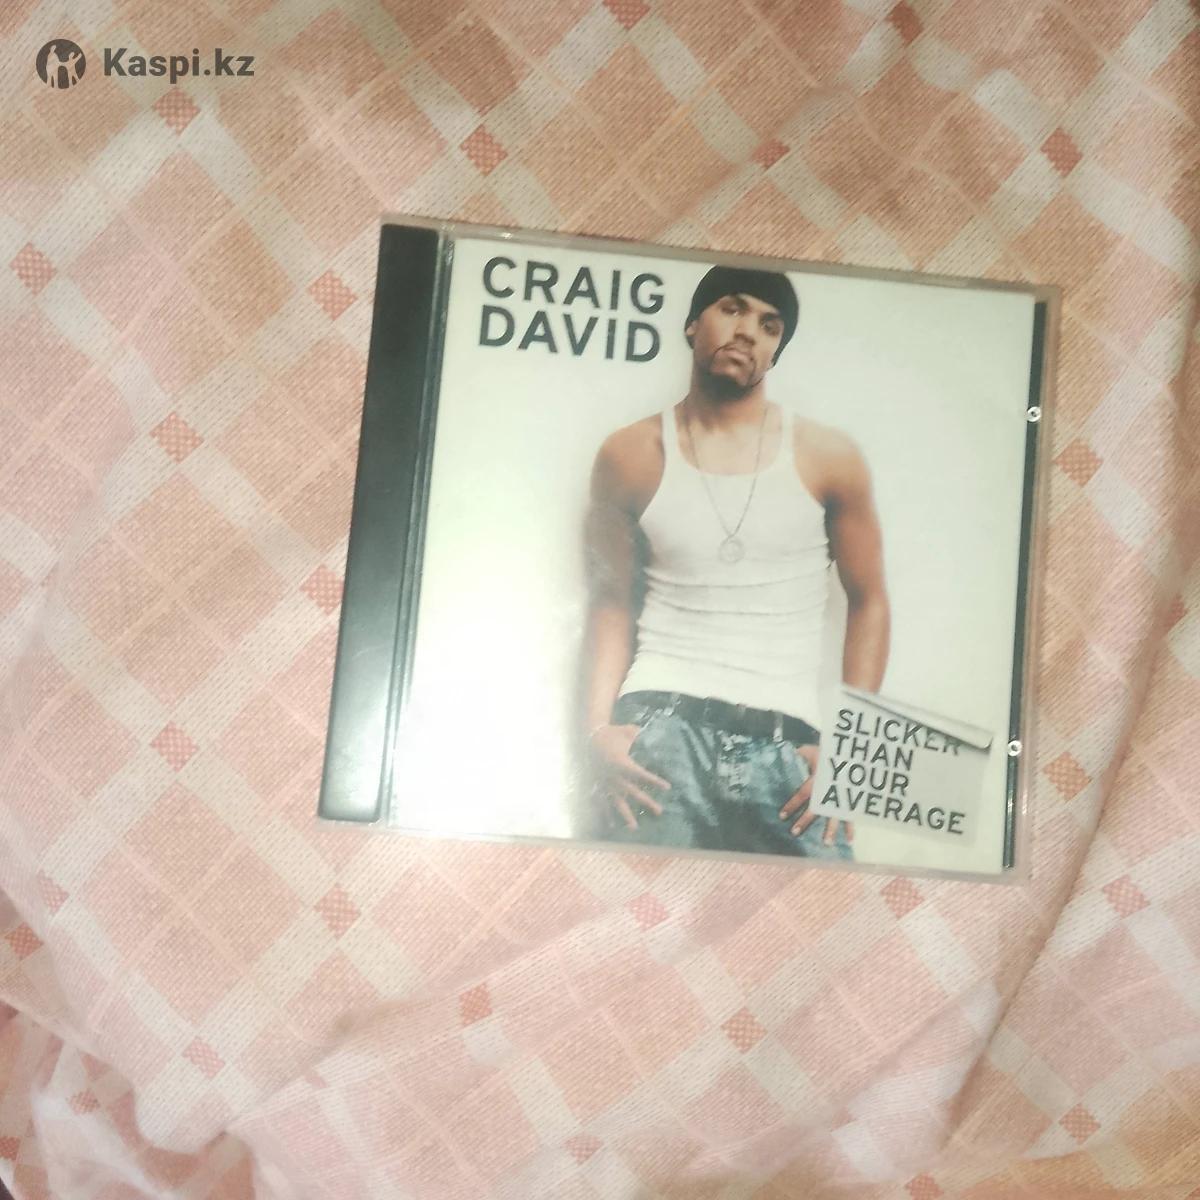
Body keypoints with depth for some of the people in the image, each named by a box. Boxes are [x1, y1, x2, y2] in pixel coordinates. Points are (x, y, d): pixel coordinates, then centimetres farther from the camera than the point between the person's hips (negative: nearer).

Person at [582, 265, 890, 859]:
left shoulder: (828, 458, 5)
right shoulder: (631, 455, 6)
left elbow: (868, 602, 8)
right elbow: (612, 600, 8)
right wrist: (598, 726, -4)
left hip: (786, 741, 1)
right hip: (660, 726, 0)